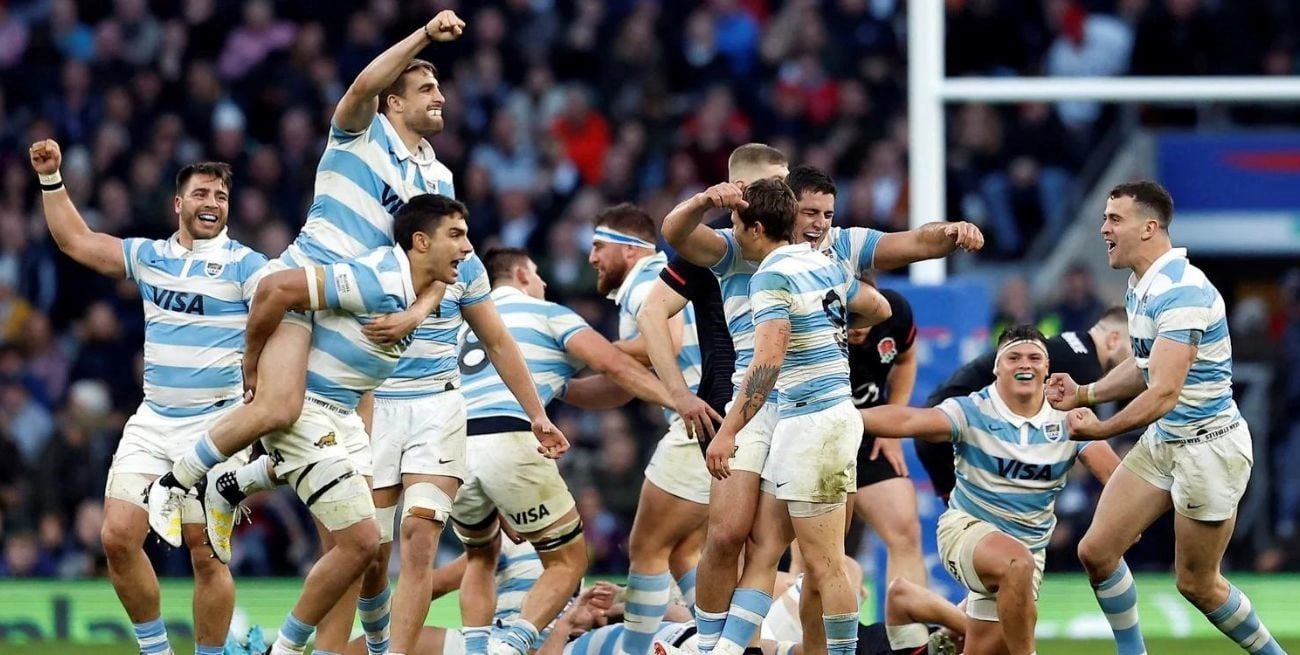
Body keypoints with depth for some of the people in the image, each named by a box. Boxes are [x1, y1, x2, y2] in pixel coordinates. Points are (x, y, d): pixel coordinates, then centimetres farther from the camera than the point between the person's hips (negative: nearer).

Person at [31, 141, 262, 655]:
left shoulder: (245, 266, -4)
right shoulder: (149, 257, 11)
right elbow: (75, 240, 21)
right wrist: (51, 178, 14)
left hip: (213, 425, -5)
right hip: (152, 421, 5)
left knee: (206, 554, -6)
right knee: (118, 537, -5)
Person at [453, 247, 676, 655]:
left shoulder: (467, 327, 30)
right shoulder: (546, 314, 15)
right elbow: (612, 365, 2)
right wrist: (675, 399, 0)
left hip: (454, 449, 5)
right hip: (510, 443, -5)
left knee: (481, 557, 29)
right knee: (568, 561, 8)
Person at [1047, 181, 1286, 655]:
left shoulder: (1181, 292, -25)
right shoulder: (1140, 287, 5)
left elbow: (1164, 392, -31)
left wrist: (1100, 430, -31)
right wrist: (1085, 394, 5)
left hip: (1209, 447, -9)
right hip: (1161, 441, 9)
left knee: (1197, 583, 2)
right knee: (1096, 552, 2)